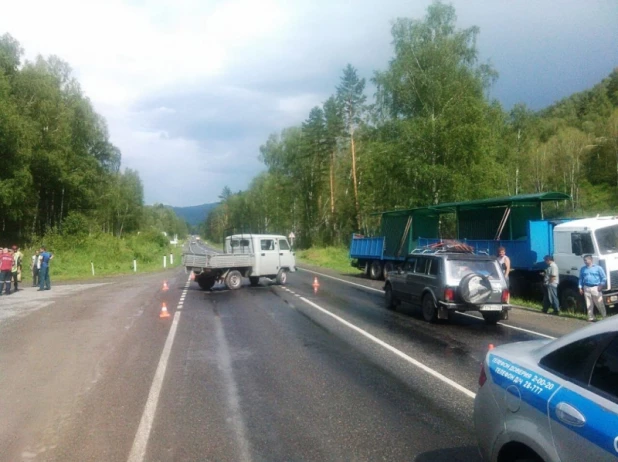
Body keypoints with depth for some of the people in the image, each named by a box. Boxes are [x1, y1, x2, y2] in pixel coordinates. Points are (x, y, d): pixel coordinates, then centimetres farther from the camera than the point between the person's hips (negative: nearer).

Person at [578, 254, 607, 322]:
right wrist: (580, 287, 7)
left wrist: (601, 285, -9)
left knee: (600, 304, -2)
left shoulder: (598, 268, 0)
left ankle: (605, 317, 10)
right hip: (587, 288, 3)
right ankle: (591, 318, 12)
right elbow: (581, 279, 15)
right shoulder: (583, 269, 10)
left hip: (596, 288, -3)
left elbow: (604, 278, 1)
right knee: (589, 305, 6)